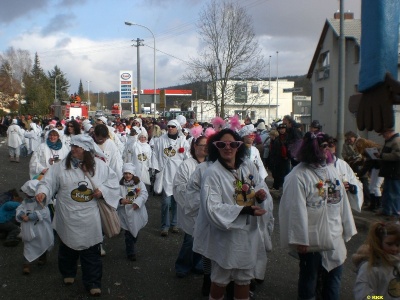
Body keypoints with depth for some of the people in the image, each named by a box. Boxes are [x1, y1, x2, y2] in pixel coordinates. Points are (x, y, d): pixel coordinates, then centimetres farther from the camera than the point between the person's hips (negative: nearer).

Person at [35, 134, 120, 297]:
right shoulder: (62, 166, -5)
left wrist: (103, 190, -11)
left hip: (89, 219, 0)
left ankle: (93, 283, 22)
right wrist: (43, 192, -28)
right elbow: (49, 181, -8)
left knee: (91, 251, 7)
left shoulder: (99, 165, -3)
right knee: (68, 248, 19)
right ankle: (68, 273, 46)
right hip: (69, 218, 1)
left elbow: (112, 179, 6)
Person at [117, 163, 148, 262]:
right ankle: (130, 253, 14)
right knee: (129, 233, 1)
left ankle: (130, 249, 39)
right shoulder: (120, 184, -3)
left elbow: (144, 194, -8)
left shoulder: (139, 183, 1)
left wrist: (137, 202, -23)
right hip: (126, 212, -3)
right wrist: (121, 201, -29)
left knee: (136, 231, 17)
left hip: (137, 212, 3)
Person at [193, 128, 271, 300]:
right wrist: (244, 210, -30)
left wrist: (262, 194, -15)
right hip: (225, 235, -5)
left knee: (244, 277, 22)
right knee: (220, 279, 15)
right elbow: (213, 209, -24)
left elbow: (262, 187, 9)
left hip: (249, 232, 5)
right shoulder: (212, 173, -18)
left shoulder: (248, 166, -1)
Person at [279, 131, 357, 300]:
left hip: (334, 238, 6)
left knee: (334, 275, 20)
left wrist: (347, 229, 10)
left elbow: (342, 202, 8)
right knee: (309, 277, 13)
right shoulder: (298, 176, -19)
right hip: (312, 240, -6)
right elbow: (297, 210, -21)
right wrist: (301, 240, -19)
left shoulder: (331, 169, 3)